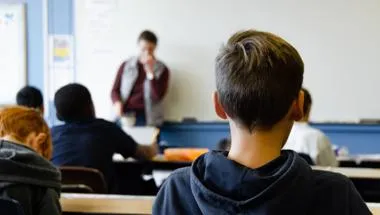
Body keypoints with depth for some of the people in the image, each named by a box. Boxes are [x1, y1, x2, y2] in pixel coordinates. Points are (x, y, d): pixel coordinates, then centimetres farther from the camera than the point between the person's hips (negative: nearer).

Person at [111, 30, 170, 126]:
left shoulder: (162, 69, 5)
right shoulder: (126, 65, 10)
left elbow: (158, 96, -7)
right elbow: (115, 90, 11)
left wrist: (150, 71, -12)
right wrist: (117, 103, -9)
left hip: (146, 117, -1)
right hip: (125, 114, 1)